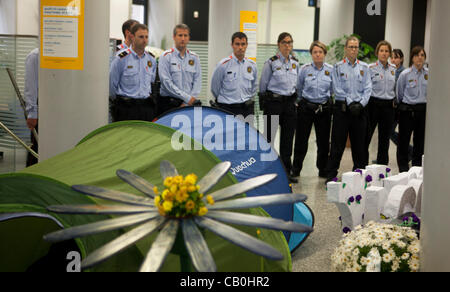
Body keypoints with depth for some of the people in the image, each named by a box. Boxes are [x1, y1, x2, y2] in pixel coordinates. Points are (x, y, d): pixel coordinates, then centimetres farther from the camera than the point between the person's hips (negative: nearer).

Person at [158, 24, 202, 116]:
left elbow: (197, 81, 6)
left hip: (190, 104, 3)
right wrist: (187, 98, -12)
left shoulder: (194, 58, 13)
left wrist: (188, 103, -7)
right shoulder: (166, 56, 1)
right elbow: (166, 81, -8)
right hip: (168, 105, -3)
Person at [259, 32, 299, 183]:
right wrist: (265, 100, 7)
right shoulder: (271, 63, -5)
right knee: (270, 136, -2)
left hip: (290, 102, 5)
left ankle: (286, 171, 13)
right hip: (273, 102, -5)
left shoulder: (295, 62, 10)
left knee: (288, 138, 6)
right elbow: (263, 84, 2)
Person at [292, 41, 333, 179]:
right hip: (306, 108, -1)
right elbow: (299, 88, 9)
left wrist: (325, 99, 12)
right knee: (301, 139, 1)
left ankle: (323, 170, 21)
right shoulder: (305, 69, -2)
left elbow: (332, 89, 12)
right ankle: (296, 170, 11)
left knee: (323, 140, 7)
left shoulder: (330, 70, 1)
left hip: (324, 108, 1)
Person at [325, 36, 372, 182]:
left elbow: (368, 88, 4)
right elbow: (338, 89, -5)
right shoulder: (338, 67, 1)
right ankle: (331, 174, 5)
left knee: (359, 143, 7)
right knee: (338, 144, -1)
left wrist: (361, 104, -10)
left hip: (360, 108, 3)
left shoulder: (364, 67, 9)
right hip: (342, 108, -3)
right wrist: (350, 103, -12)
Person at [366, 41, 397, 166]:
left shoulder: (394, 69, 9)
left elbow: (396, 88, 18)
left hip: (389, 107, 4)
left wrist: (396, 100, 7)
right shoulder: (370, 68, -3)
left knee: (385, 138, 9)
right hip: (374, 105, -4)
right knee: (366, 136, -2)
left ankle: (382, 166, 17)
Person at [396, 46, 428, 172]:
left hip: (423, 110, 3)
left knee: (420, 141, 8)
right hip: (407, 110, -3)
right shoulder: (405, 74, -7)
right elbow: (399, 94, 5)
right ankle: (403, 170, 9)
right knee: (404, 140, 1)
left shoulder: (428, 74, 2)